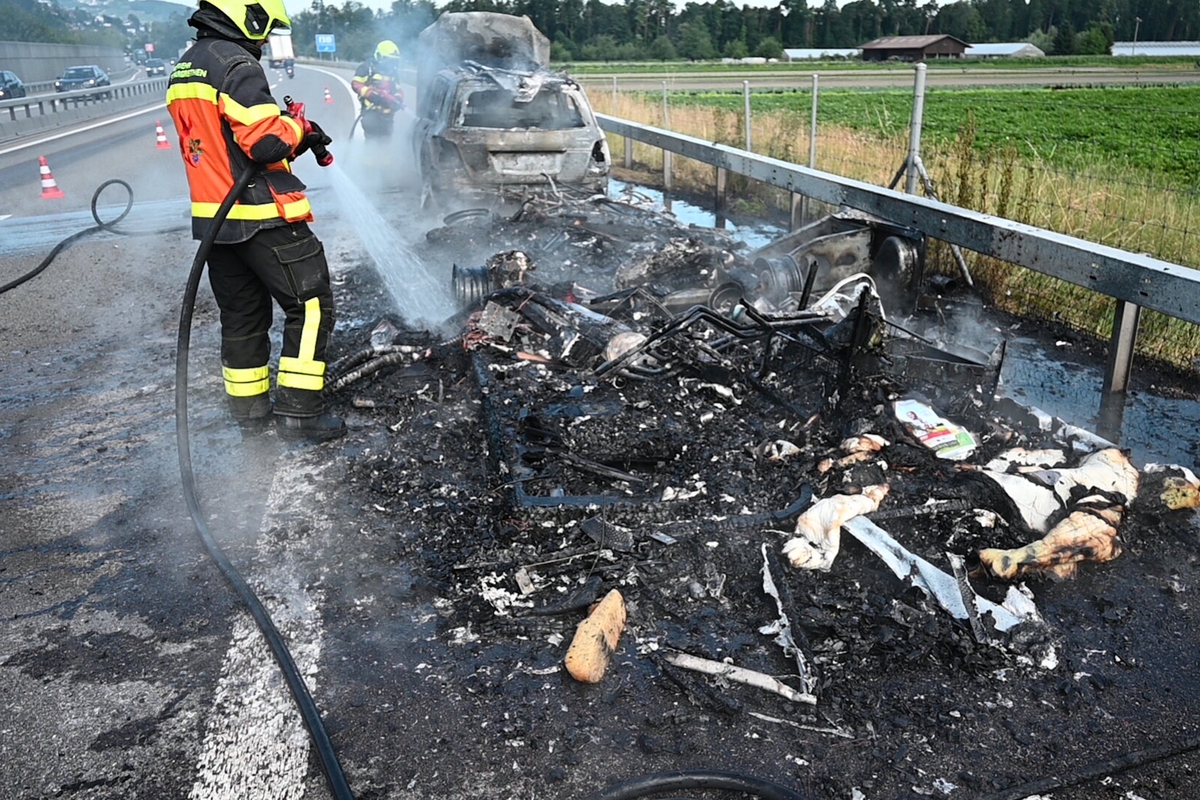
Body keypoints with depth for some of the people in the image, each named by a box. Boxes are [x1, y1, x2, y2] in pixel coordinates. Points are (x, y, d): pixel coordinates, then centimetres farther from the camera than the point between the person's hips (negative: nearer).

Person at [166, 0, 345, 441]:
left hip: (213, 217, 9)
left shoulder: (183, 70, 16)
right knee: (310, 305, -2)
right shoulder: (236, 64, -14)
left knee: (242, 312, 16)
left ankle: (248, 404, 25)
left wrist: (292, 138, 11)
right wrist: (297, 127, -2)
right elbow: (266, 143, -22)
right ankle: (299, 409, -3)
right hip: (262, 218, -9)